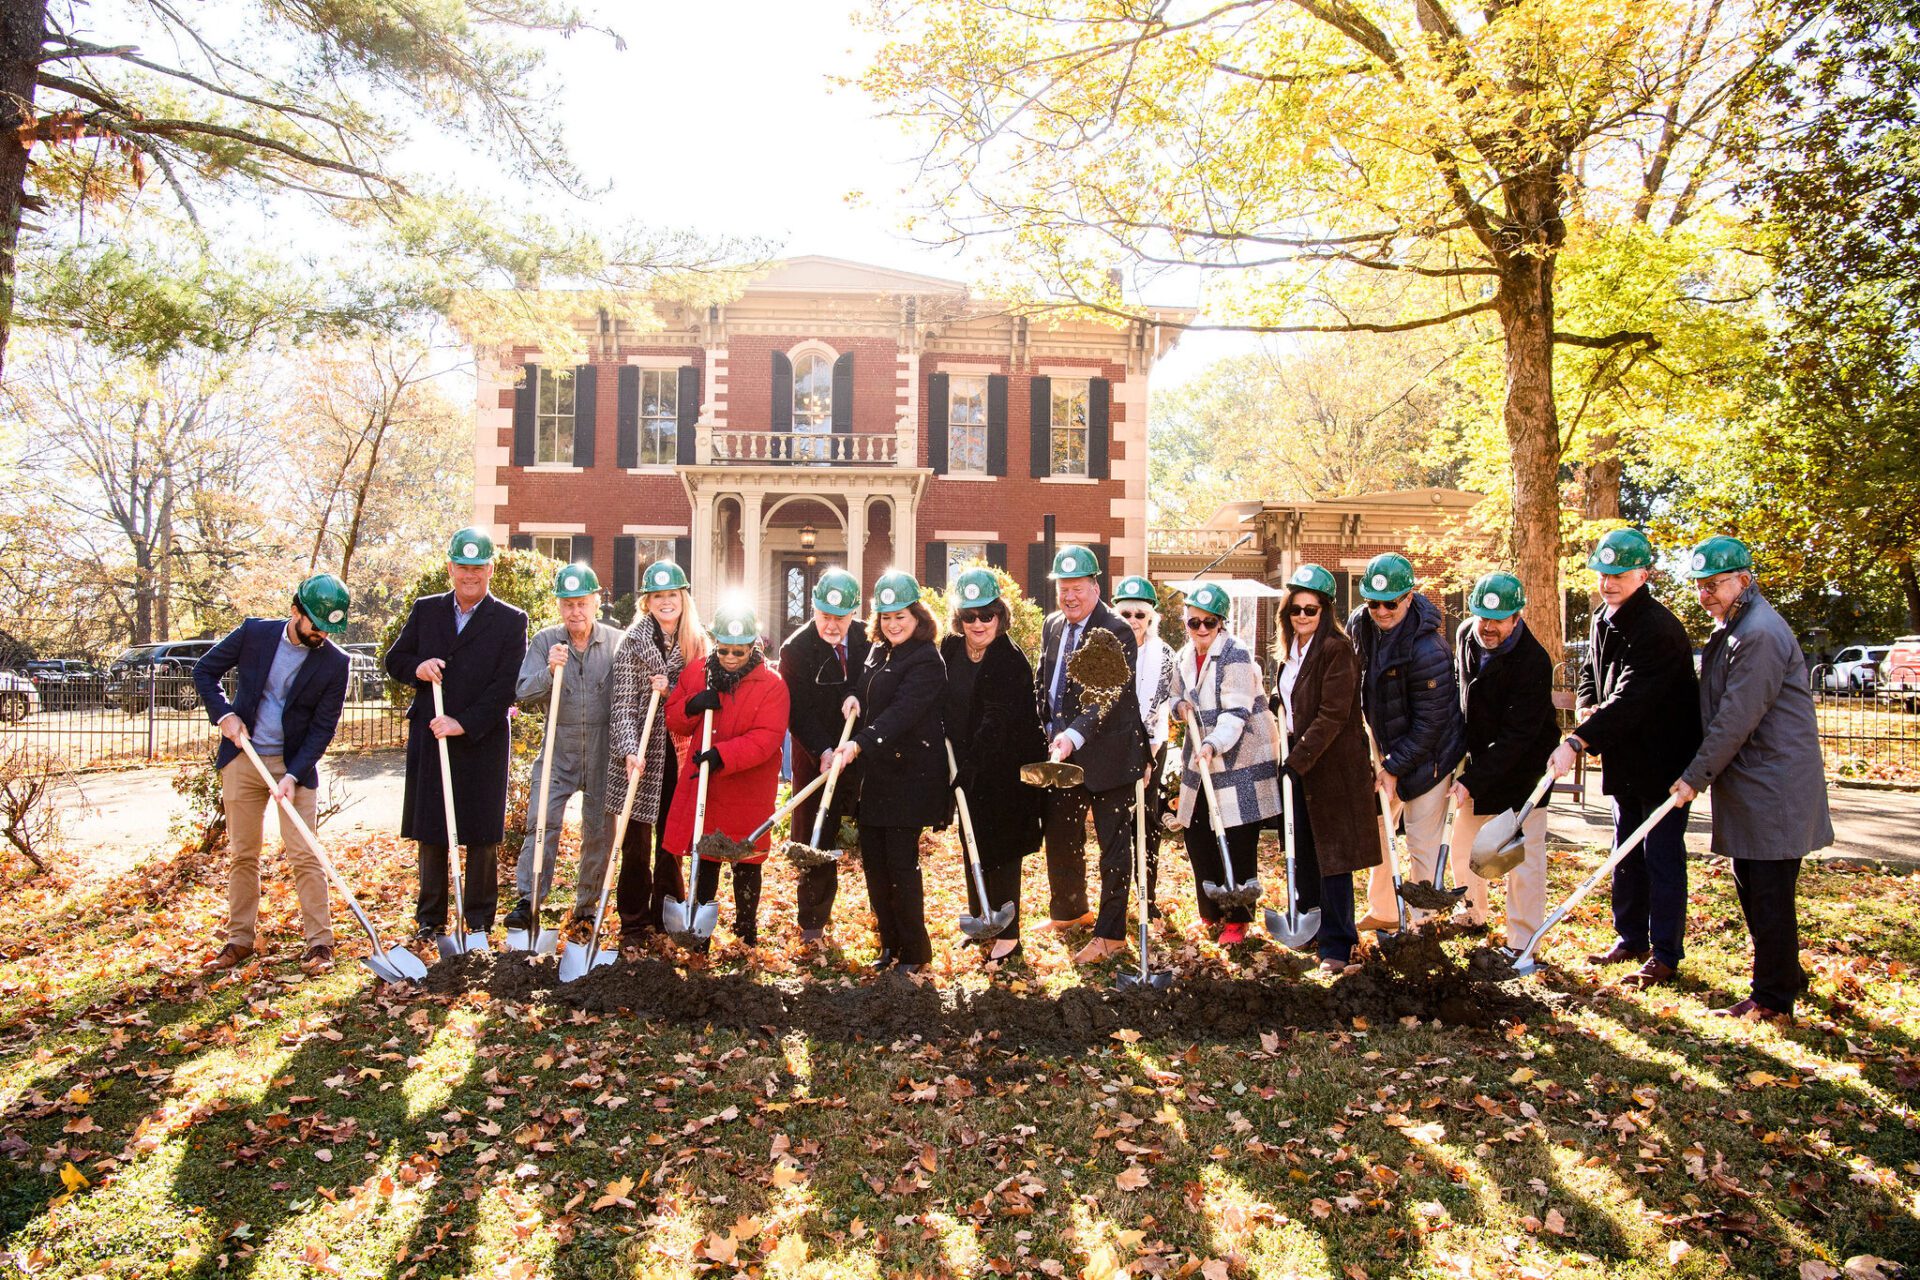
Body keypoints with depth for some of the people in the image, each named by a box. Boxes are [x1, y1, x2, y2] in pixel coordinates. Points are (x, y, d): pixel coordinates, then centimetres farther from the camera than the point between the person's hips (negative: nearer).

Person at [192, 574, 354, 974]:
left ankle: (319, 942, 1)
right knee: (242, 854, 10)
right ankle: (240, 940, 21)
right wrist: (224, 714, -7)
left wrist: (293, 776, -17)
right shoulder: (255, 632, -4)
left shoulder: (335, 662, -9)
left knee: (304, 856, -5)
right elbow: (204, 670, 8)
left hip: (296, 765, -2)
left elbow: (322, 728, -8)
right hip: (242, 760, 2)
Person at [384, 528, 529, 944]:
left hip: (483, 743, -3)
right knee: (430, 833, 10)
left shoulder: (511, 621, -1)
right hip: (428, 740, 3)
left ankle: (479, 921, 16)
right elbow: (394, 659, 15)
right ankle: (430, 919, 21)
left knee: (482, 836, 4)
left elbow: (507, 686, -8)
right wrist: (416, 668, -8)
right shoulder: (425, 610, 10)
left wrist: (464, 723, -16)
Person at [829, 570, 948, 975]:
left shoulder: (926, 661, -13)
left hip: (909, 777, -8)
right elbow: (868, 693, 26)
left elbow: (900, 713, -25)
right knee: (873, 861, 10)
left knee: (900, 863, -5)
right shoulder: (878, 652, 12)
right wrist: (855, 697, 1)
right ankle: (889, 944, 23)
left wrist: (859, 744, -37)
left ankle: (915, 951, 10)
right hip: (874, 775, 8)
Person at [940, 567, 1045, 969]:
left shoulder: (1012, 661, -20)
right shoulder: (951, 649, 1)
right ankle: (981, 921, 34)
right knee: (973, 847, 17)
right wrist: (956, 761, 5)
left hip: (1005, 771, -7)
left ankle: (1008, 937, 12)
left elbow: (997, 721, -24)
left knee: (1000, 851, 0)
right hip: (967, 766, 7)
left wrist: (970, 765, -28)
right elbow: (944, 700, 13)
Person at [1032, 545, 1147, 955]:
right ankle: (1069, 911, 40)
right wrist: (1047, 733, 9)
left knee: (1113, 844, 3)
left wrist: (1074, 735, -35)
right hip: (1060, 752, 8)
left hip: (1107, 754, -7)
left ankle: (1110, 934, 14)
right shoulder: (1052, 626, 8)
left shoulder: (1117, 632, -15)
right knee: (1059, 837, 19)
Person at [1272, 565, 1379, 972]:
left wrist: (1299, 758, -20)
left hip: (1331, 764, -8)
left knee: (1332, 857, -2)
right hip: (1297, 759, 8)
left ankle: (1337, 946, 7)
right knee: (1302, 851, 16)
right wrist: (1289, 753, 7)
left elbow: (1332, 715, -19)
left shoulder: (1337, 650, -14)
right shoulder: (1291, 651, 11)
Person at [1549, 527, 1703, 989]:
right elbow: (1591, 671, 20)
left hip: (1664, 759, -8)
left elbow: (1630, 697, -31)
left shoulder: (1658, 628, -23)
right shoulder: (1603, 620, 5)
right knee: (1626, 852, 15)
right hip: (1625, 757, 9)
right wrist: (1588, 707, -1)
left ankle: (1664, 955, 8)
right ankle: (1630, 938, 28)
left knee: (1662, 855, -2)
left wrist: (1577, 742, -37)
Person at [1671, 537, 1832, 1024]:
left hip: (1773, 787, -10)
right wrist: (1701, 773, 16)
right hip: (1749, 783, 10)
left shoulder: (1760, 633, -18)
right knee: (1751, 888, 17)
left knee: (1770, 896, -2)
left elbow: (1737, 719, -20)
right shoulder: (1732, 629, 15)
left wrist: (1695, 776, -13)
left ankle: (1773, 1003, 7)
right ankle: (1786, 977, 31)